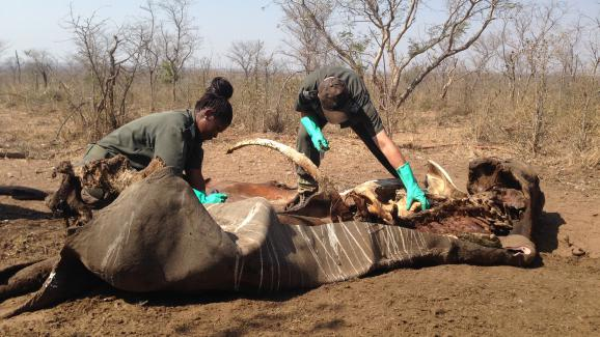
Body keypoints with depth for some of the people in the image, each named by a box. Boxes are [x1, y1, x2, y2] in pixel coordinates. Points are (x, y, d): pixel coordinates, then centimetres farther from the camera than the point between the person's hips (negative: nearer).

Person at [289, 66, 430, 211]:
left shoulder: (359, 98, -46)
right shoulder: (309, 87, -42)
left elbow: (383, 142, -50)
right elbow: (304, 111, -17)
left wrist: (411, 185, -53)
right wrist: (315, 132, -38)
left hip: (353, 111, -1)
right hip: (316, 109, 1)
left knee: (376, 142, -13)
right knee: (305, 136, -25)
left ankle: (410, 187, 4)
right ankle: (306, 194, -12)